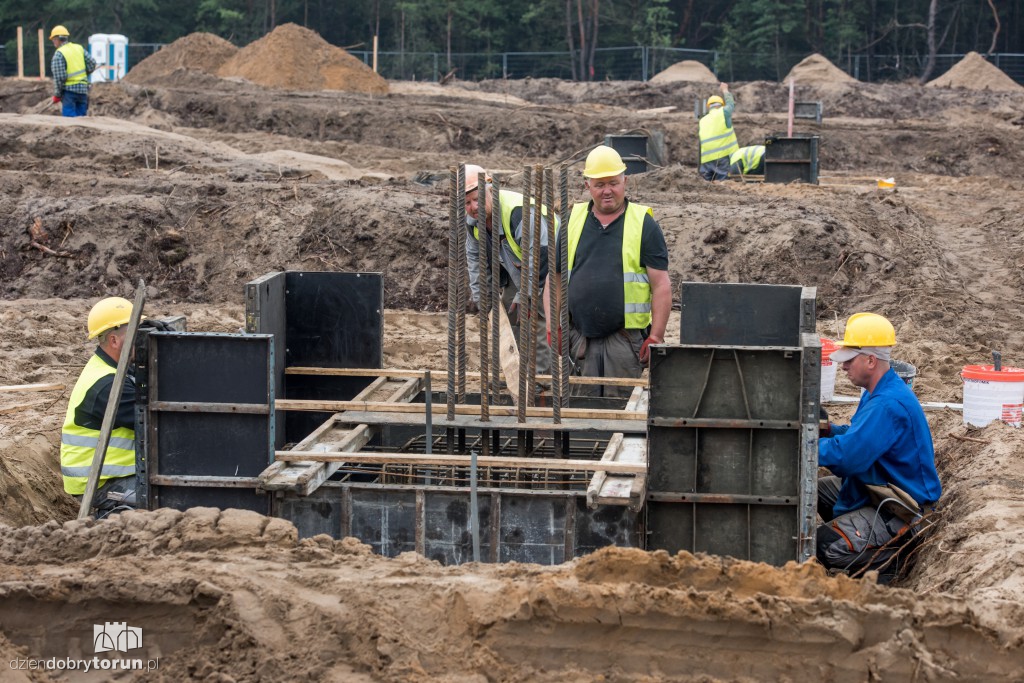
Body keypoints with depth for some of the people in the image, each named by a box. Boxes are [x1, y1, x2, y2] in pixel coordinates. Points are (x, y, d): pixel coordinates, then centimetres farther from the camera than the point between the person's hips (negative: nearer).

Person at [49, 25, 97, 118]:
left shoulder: (59, 54, -9)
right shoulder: (79, 48, 9)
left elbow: (59, 77, -15)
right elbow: (92, 63, 5)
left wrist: (57, 95, -6)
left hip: (69, 90, -6)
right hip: (83, 89, 6)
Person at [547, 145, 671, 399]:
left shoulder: (644, 224, 0)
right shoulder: (573, 221, 10)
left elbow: (661, 285, -3)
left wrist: (656, 337, -9)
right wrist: (553, 325, 4)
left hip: (625, 338, -3)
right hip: (579, 337, 3)